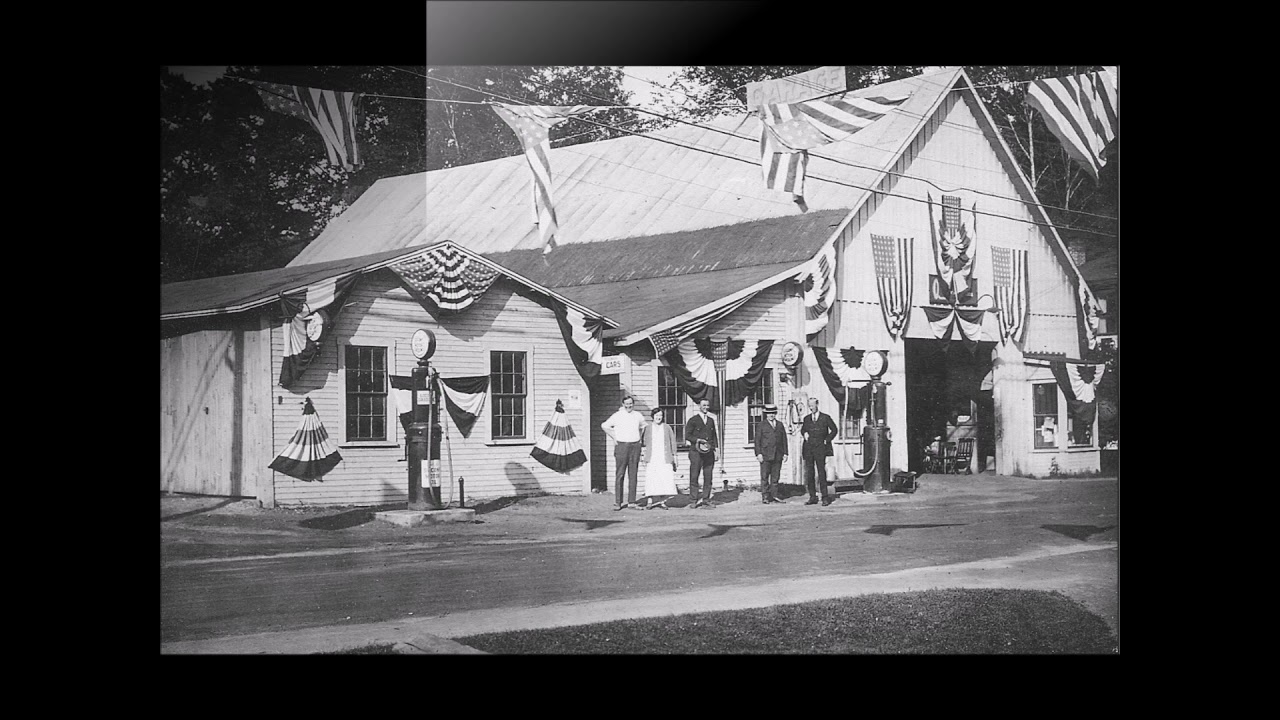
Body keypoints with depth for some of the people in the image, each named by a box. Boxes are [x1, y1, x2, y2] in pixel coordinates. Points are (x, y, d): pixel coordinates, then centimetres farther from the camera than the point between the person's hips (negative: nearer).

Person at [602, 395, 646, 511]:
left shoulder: (638, 416, 10)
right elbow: (605, 426, 5)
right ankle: (618, 502, -4)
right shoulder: (617, 416, -1)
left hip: (635, 446, 3)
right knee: (620, 474, -5)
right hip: (621, 446, -3)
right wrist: (614, 438, 4)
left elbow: (643, 426, 28)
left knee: (633, 474, 2)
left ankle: (631, 501, 6)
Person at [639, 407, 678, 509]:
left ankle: (662, 501, 0)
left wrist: (674, 456, 8)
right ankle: (649, 501, -4)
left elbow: (672, 442, 12)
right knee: (650, 479, -7)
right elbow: (643, 443, 9)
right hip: (651, 458, -1)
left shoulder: (667, 427, 10)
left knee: (666, 478, -7)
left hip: (665, 458, 1)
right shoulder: (647, 428, 7)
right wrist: (642, 456, 3)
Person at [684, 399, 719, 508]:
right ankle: (693, 500, 0)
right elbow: (687, 436, -2)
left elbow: (714, 436, 20)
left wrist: (716, 449, 11)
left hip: (709, 453, 4)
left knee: (708, 477, 2)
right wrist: (698, 440, -15)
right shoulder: (693, 420, 2)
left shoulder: (711, 420, 17)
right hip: (696, 452, -4)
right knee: (694, 477, -4)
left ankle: (706, 500, 8)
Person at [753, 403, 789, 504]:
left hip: (777, 456, 3)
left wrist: (785, 453, 8)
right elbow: (757, 441, 0)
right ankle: (765, 497, 2)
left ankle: (774, 495, 10)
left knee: (775, 477, 5)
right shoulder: (761, 426, 4)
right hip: (765, 456, -3)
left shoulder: (780, 425, 15)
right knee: (764, 477, -2)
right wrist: (758, 453, -9)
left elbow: (784, 440, 15)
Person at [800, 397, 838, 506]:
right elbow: (802, 429, 29)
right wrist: (804, 433, 6)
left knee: (821, 472, -8)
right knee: (809, 473, 1)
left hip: (820, 448, -4)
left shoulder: (825, 418, 4)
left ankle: (825, 497, -6)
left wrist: (826, 440, 2)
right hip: (808, 448, 4)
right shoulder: (807, 418, 14)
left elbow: (834, 430, 12)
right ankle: (812, 497, 6)